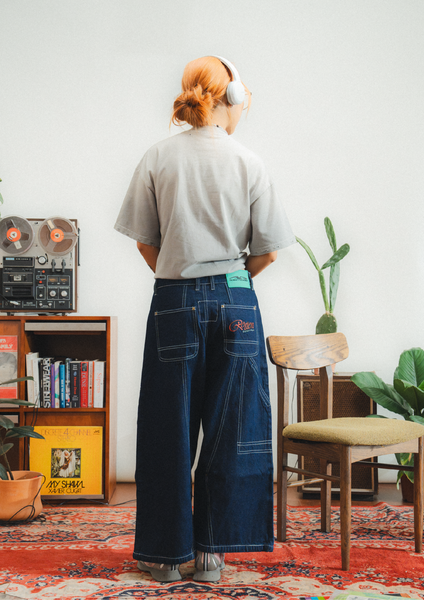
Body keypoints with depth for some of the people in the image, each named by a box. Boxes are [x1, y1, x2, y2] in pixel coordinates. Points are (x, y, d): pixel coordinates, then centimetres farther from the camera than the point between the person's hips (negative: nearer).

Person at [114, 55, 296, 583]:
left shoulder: (158, 158, -1)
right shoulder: (248, 163, -2)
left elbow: (145, 241, 2)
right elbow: (267, 251, 1)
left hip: (174, 303, 0)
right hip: (236, 303, 0)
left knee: (168, 430, 9)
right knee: (228, 430, 9)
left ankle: (166, 554, 17)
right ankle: (212, 551, 16)